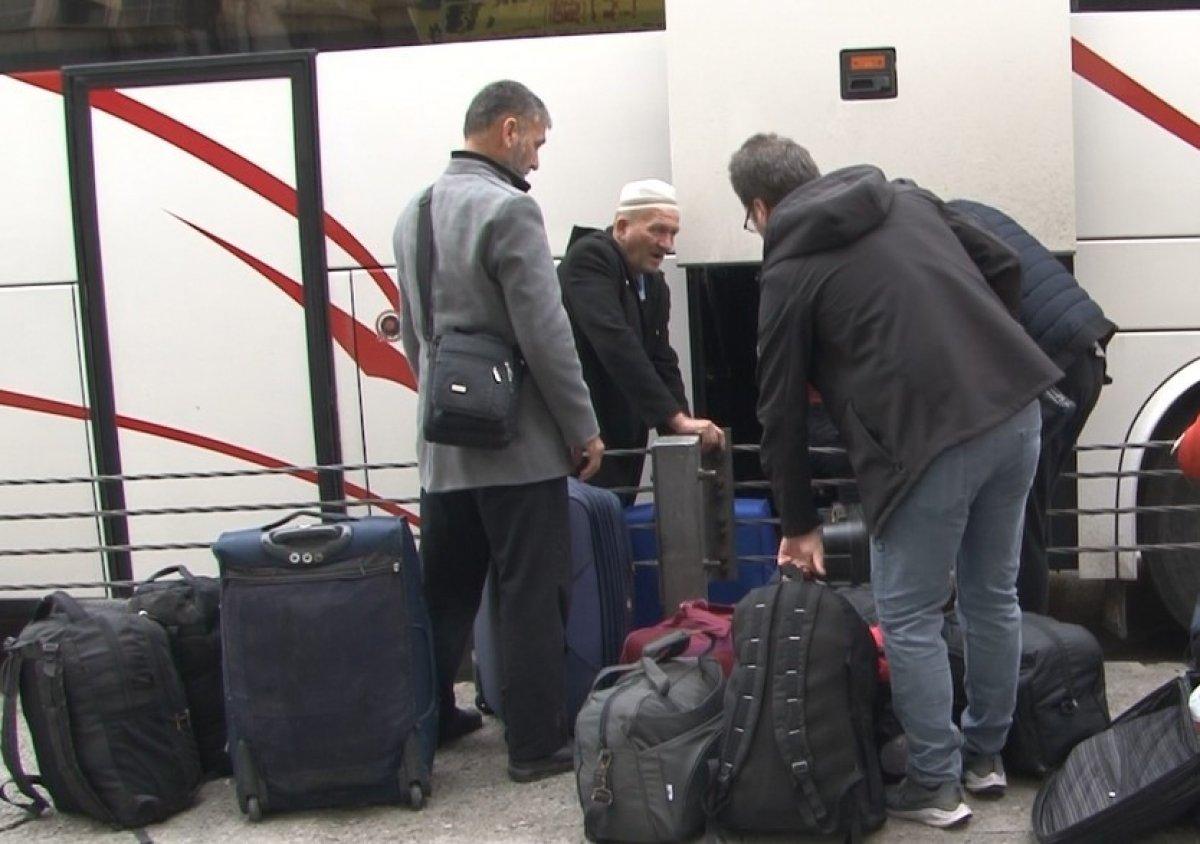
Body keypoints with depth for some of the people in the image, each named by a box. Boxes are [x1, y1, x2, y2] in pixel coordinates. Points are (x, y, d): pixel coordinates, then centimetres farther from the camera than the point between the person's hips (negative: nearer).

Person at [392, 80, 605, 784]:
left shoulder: (415, 212, 11)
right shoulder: (508, 209, -16)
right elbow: (545, 336, -18)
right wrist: (583, 430, -9)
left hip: (442, 443, 8)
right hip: (518, 442, -8)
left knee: (446, 592, 17)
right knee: (532, 598, 1)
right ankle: (537, 744, 8)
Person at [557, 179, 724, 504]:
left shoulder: (655, 285, 12)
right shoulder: (589, 257, -13)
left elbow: (664, 363, 11)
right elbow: (614, 343, -25)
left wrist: (683, 435, -5)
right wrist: (677, 418, -29)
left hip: (625, 445, 8)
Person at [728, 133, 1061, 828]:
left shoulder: (789, 271, 3)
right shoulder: (909, 199, 17)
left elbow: (783, 412, 6)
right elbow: (1004, 267, 16)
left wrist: (801, 524, 16)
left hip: (929, 440, -7)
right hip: (1016, 409, 7)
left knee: (911, 620, 9)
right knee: (994, 596, 20)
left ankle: (935, 783, 15)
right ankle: (986, 754, 35)